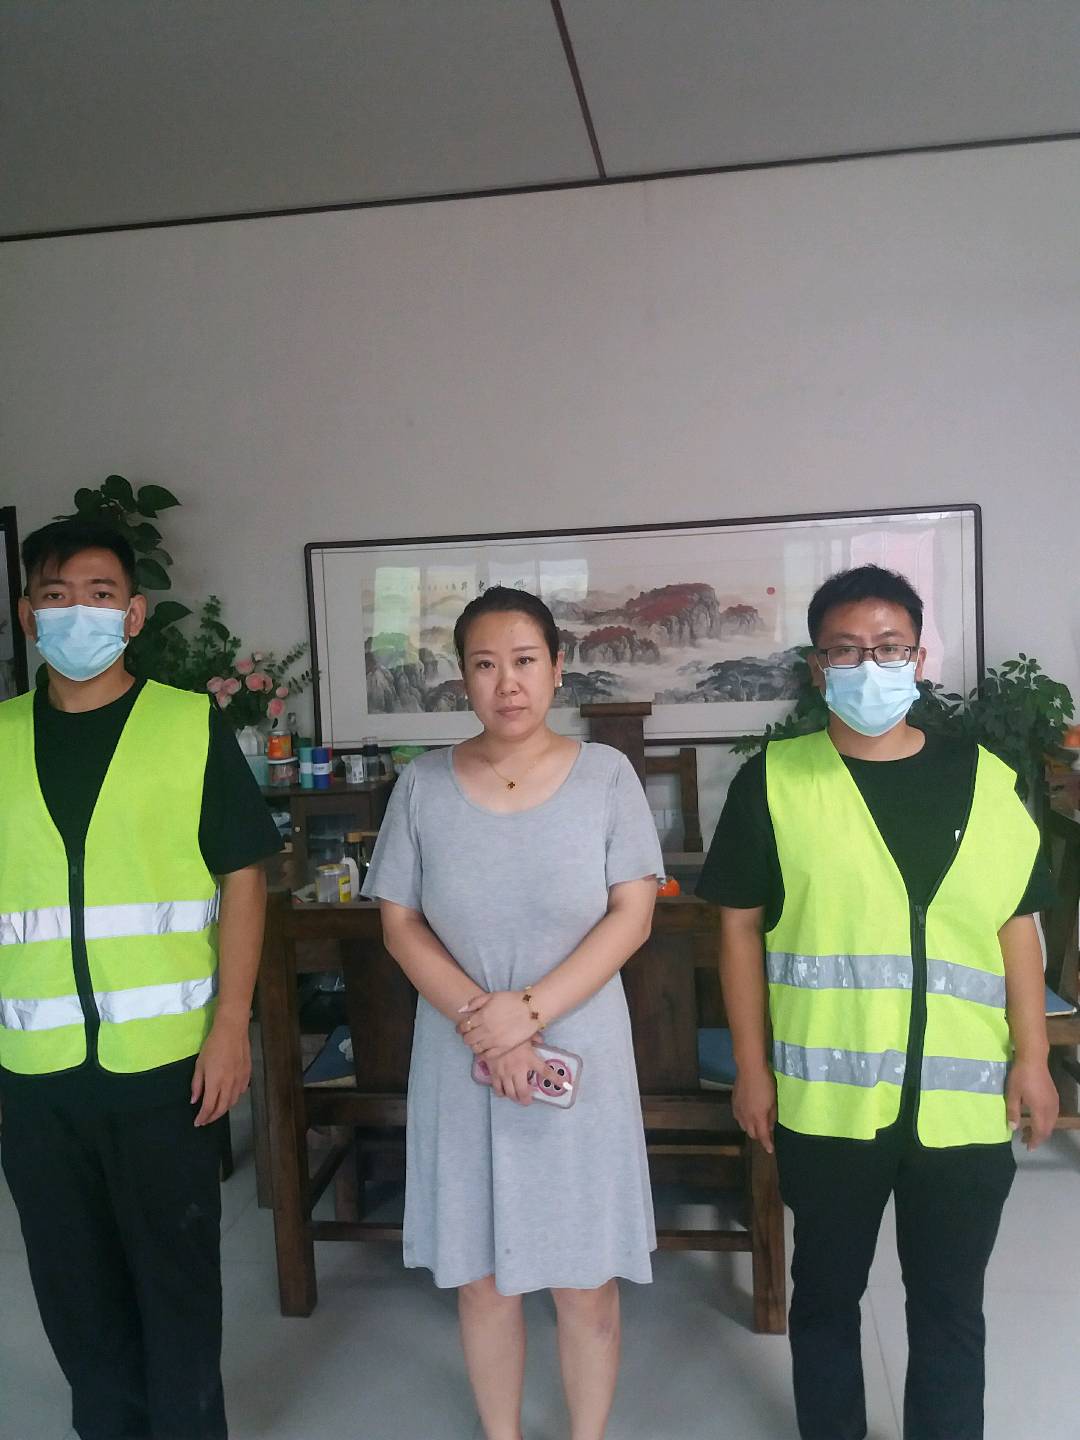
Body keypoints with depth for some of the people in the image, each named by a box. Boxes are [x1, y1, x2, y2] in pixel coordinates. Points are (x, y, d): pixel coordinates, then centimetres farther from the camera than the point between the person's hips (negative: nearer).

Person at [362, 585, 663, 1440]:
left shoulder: (606, 774, -5)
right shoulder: (424, 785, -2)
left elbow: (633, 915, -8)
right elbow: (400, 923, -1)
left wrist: (528, 1011, -16)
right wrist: (478, 1019, -14)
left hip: (578, 1054, -1)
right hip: (460, 1061, 2)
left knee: (586, 1280, 9)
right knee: (480, 1275, 13)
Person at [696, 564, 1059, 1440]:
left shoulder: (984, 778, 2)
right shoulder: (774, 781, -4)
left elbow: (1017, 926, 6)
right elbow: (740, 927, -2)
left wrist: (1032, 1057, 3)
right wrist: (753, 1067, -3)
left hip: (963, 1099, 1)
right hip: (826, 1099, -1)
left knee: (950, 1305, 16)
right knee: (827, 1292, 17)